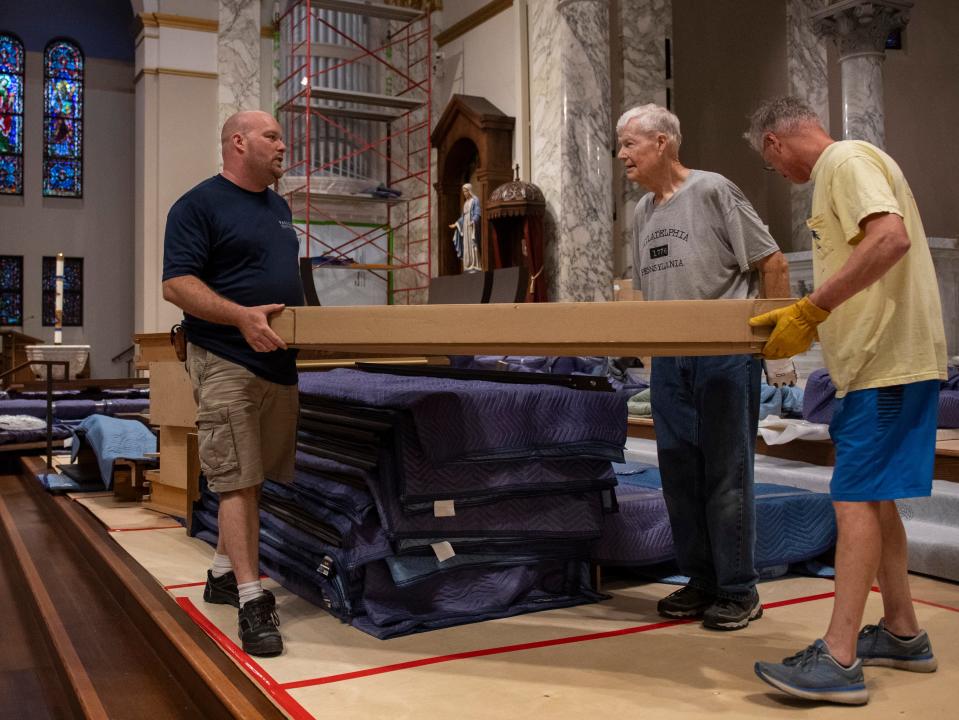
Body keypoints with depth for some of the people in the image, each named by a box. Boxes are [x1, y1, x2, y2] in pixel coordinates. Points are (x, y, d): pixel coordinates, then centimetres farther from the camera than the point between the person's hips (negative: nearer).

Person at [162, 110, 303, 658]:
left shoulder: (279, 207, 19)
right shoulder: (199, 205, -5)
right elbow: (176, 284, -13)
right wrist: (242, 316, -26)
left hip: (279, 361, 8)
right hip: (227, 362, -8)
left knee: (256, 476, 12)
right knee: (238, 479, -8)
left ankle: (224, 572, 27)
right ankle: (252, 599, -5)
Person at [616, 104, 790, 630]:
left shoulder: (712, 191, -6)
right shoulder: (642, 211, 15)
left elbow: (772, 262, -6)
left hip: (726, 354, -7)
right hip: (668, 359, 7)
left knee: (727, 473, -1)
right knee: (679, 473, 10)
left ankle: (739, 592, 10)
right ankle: (701, 581, 22)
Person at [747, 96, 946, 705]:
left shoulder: (847, 160, -9)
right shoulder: (836, 172, 20)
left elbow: (891, 239, -27)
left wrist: (809, 311, -25)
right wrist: (802, 323, 21)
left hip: (886, 362, -10)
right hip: (876, 359, 10)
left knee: (856, 499, -10)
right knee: (873, 497, 15)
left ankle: (838, 661, -6)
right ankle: (902, 634, 26)